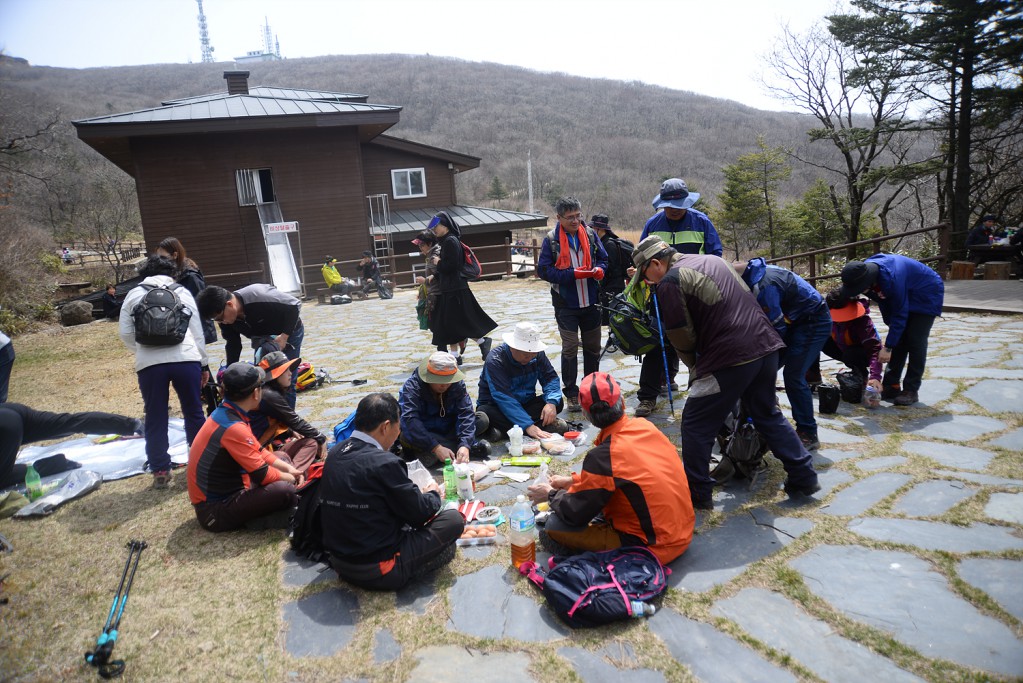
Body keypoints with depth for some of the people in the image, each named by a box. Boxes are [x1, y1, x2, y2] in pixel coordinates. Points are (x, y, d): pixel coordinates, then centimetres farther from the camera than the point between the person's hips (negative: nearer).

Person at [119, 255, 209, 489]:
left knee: (155, 419, 10)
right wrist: (204, 364, 18)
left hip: (149, 364, 0)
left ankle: (160, 471, 15)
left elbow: (126, 334, 10)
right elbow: (197, 331, 13)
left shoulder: (133, 295, 16)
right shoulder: (182, 292, 16)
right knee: (194, 413, 13)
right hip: (185, 359, 0)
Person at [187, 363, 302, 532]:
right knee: (285, 492, -27)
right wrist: (288, 478, -3)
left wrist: (288, 468, 4)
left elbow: (258, 452, 13)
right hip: (215, 509, -10)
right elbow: (262, 475, -22)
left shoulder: (226, 412, 3)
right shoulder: (233, 428, -27)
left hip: (224, 491, 10)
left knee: (281, 460, 15)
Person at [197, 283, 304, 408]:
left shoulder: (259, 296, -37)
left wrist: (284, 336, -28)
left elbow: (295, 305, -28)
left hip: (288, 332, -6)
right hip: (262, 338, 6)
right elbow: (232, 345, -2)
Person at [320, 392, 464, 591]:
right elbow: (420, 513, -13)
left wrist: (419, 494, 14)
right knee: (453, 519, -3)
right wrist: (433, 494, 9)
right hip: (376, 572, -8)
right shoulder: (384, 463, -24)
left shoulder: (335, 453, -1)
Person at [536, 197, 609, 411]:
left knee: (593, 347, 13)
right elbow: (544, 270, -11)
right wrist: (573, 274, -19)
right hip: (566, 303, -4)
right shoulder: (551, 240, -7)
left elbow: (603, 259, 12)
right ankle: (571, 393, 10)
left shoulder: (590, 235, 3)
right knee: (570, 348, -2)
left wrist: (599, 270, -12)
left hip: (591, 302, 4)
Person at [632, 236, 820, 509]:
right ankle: (804, 478, 31)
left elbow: (682, 338, -6)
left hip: (731, 358, -8)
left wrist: (695, 368, 14)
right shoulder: (712, 259, 19)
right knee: (768, 415, 26)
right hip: (767, 345, 9)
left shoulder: (669, 282, -6)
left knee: (696, 425, 7)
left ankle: (697, 494, 16)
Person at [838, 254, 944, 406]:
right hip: (905, 297, 7)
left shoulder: (892, 278, -42)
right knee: (898, 339, 3)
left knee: (916, 342, -11)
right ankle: (891, 385, 8)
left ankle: (911, 390, -5)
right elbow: (882, 298, 0)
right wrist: (891, 325, 1)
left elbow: (900, 315, -32)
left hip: (926, 297, -7)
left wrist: (888, 347, -28)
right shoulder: (864, 271, -18)